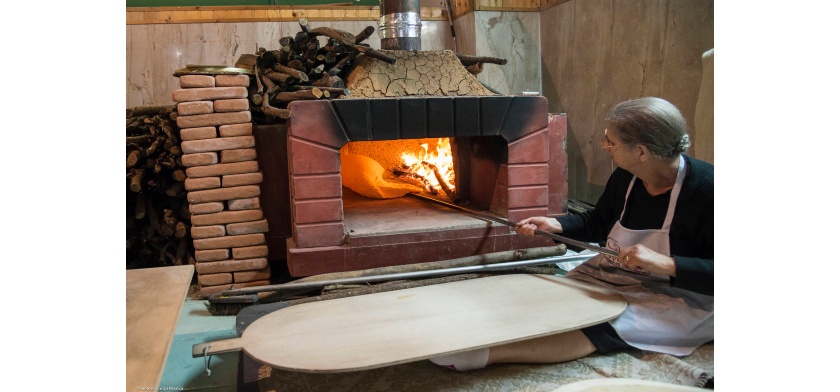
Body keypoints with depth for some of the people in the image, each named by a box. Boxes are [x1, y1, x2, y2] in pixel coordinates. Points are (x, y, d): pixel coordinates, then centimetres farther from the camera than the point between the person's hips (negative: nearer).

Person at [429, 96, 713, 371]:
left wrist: (666, 264, -34)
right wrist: (554, 225, 1)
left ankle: (486, 354, -44)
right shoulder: (625, 177, -1)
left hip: (680, 298, -7)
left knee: (599, 327, -31)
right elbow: (597, 223, 16)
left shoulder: (706, 189, -23)